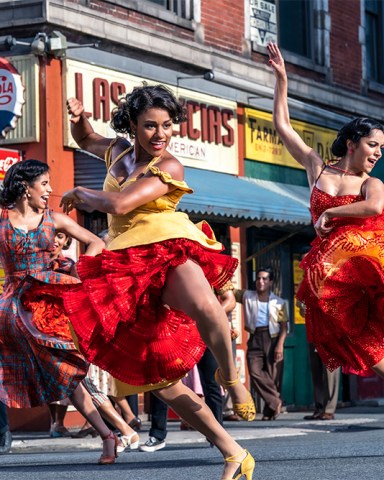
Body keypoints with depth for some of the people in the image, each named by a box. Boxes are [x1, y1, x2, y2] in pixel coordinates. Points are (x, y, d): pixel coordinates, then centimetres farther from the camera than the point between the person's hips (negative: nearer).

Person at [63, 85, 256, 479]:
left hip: (168, 251, -6)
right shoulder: (119, 152, 16)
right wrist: (78, 118, 15)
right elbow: (85, 141, 38)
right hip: (128, 267, 7)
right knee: (153, 374, -2)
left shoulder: (168, 167, -5)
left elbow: (117, 204, -16)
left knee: (204, 307, -43)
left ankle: (231, 378, -15)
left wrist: (80, 194, 2)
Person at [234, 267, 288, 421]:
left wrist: (280, 345, -9)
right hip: (255, 339, 1)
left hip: (273, 339, -1)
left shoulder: (279, 303, 8)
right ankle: (276, 402, -11)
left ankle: (269, 411, 6)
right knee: (255, 372, -18)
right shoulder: (247, 296, 14)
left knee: (273, 376, -3)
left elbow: (284, 327, 4)